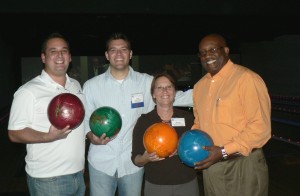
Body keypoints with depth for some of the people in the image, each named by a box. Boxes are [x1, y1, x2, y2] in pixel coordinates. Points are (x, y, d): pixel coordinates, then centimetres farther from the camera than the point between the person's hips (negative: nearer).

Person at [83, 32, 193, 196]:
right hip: (101, 162, 0)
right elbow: (85, 119, 6)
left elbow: (176, 97, 0)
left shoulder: (147, 82, -1)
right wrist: (92, 137, -14)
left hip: (133, 163, 0)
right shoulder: (91, 85, 1)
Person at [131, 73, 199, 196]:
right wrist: (146, 158, -22)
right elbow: (135, 159, -2)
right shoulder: (143, 121, -4)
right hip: (155, 186, -1)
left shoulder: (188, 118, 0)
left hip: (187, 184, 2)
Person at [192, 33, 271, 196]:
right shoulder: (199, 85, 9)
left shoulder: (247, 79, -14)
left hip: (242, 165, -6)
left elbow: (260, 127, -18)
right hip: (210, 165, 7)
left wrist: (224, 151, -21)